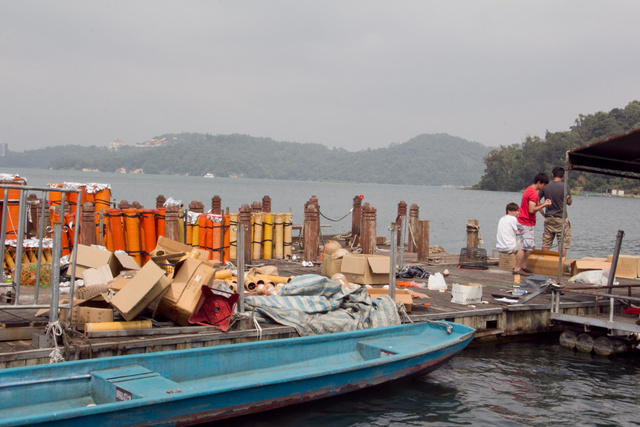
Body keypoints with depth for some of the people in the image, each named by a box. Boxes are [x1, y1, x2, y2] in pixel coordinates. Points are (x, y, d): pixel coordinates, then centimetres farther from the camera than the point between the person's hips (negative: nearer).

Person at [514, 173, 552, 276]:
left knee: (531, 246, 14)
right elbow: (531, 210, -24)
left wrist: (543, 204, 7)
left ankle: (523, 266, 19)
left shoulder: (529, 189, 15)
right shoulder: (533, 193, -18)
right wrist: (544, 205, -14)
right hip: (526, 224, -11)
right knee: (525, 247, -8)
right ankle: (517, 269, -6)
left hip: (529, 224, 11)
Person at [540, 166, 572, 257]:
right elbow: (569, 202, -2)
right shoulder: (565, 187, -10)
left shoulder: (546, 186, 1)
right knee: (563, 243, 1)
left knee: (546, 243, 7)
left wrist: (543, 213, 19)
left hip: (548, 218, 3)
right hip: (561, 219, -3)